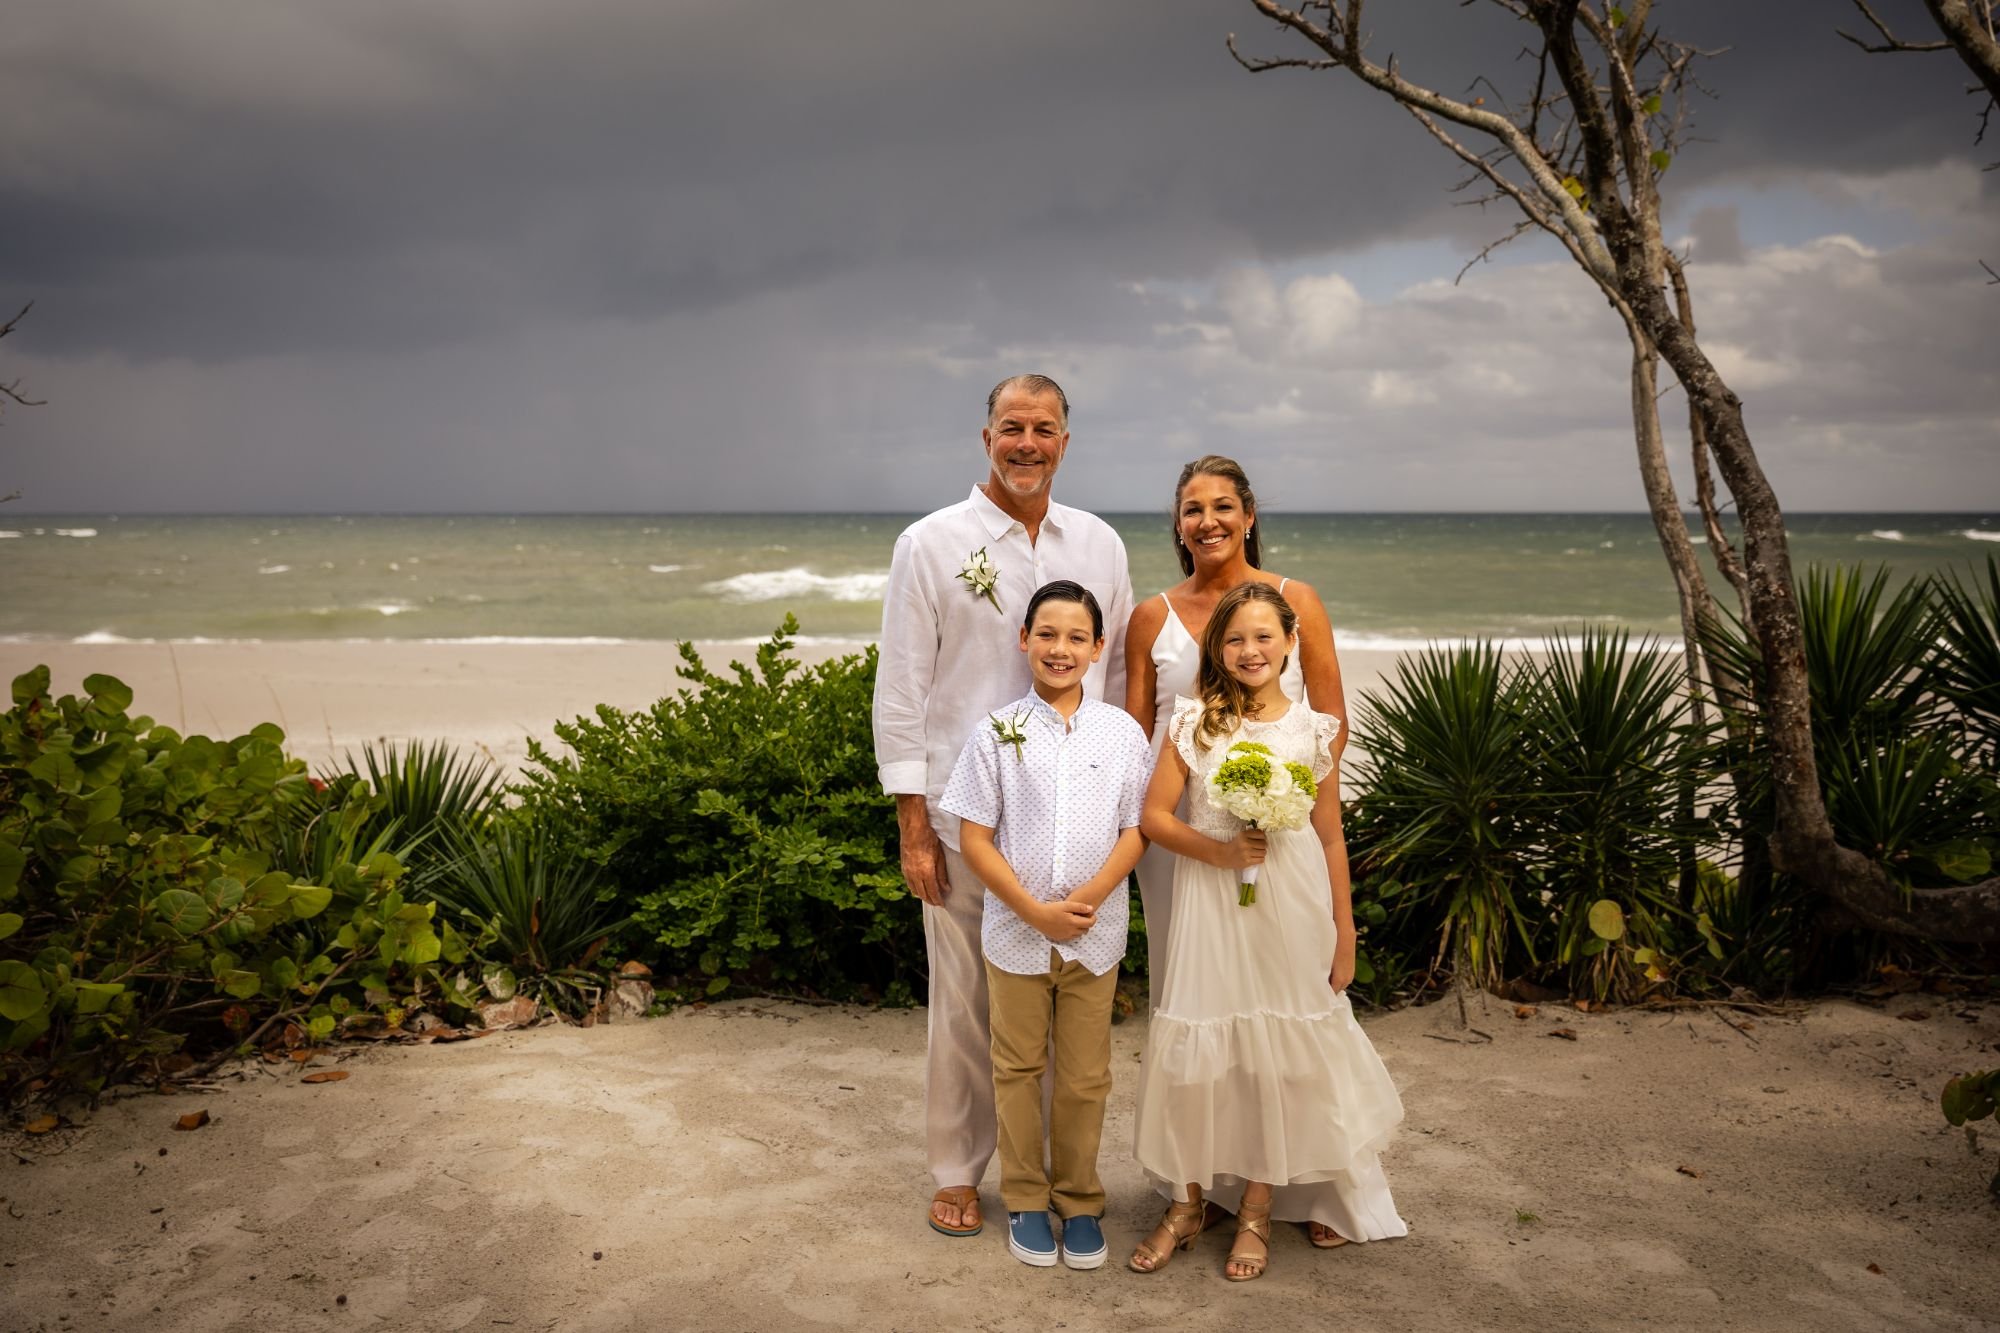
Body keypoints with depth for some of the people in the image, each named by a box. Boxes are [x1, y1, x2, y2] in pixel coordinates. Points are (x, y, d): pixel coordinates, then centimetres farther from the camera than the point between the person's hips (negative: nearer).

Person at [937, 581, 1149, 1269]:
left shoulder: (1123, 733, -2)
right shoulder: (996, 734, -6)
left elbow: (1135, 829, -1)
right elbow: (975, 839, -6)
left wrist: (1091, 897, -15)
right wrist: (1034, 910, -14)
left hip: (1095, 935, 1)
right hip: (1016, 934, -1)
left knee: (1085, 1076, 11)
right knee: (1019, 1069, 12)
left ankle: (1079, 1199, 28)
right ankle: (1025, 1200, 28)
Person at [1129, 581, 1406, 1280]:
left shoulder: (1313, 730, 2)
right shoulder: (1193, 722, -1)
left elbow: (1330, 838, 6)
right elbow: (1154, 814, -3)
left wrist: (1344, 934, 6)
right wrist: (1218, 850, -17)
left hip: (1292, 914, 1)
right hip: (1211, 910, -1)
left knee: (1279, 1057, 7)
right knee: (1197, 1053, 4)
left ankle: (1257, 1209, 25)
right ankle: (1187, 1203, 23)